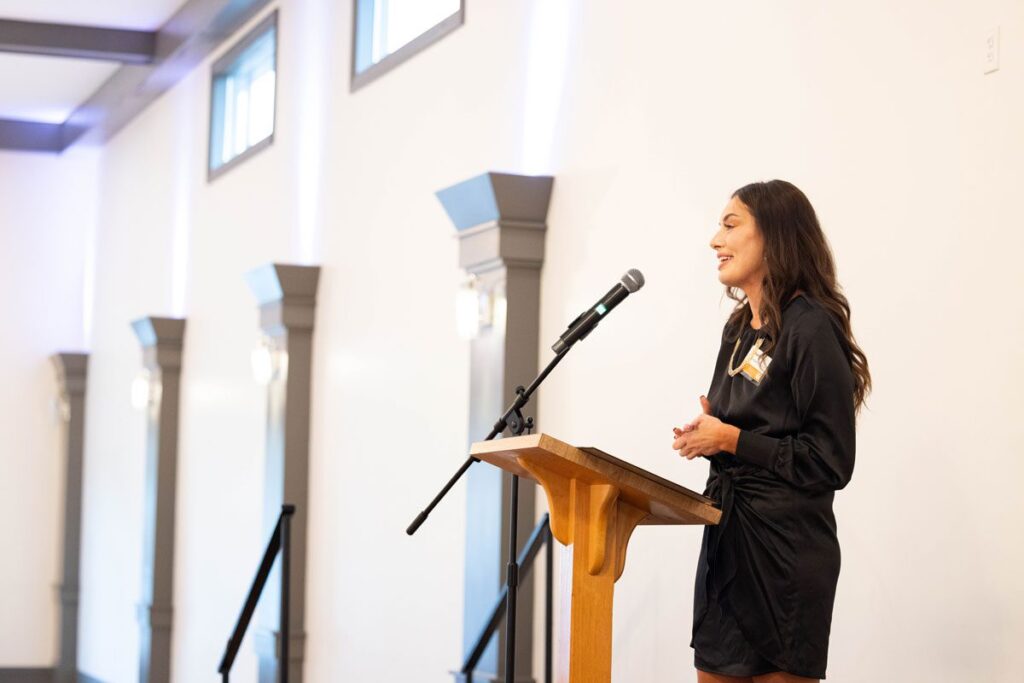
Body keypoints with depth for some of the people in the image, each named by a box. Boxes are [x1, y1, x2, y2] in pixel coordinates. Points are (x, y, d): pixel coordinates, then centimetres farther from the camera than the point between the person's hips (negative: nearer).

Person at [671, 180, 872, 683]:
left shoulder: (812, 329, -13)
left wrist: (730, 440, -15)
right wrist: (706, 433, 3)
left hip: (787, 547, -8)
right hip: (726, 536, 8)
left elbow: (831, 463, -15)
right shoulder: (739, 328, 13)